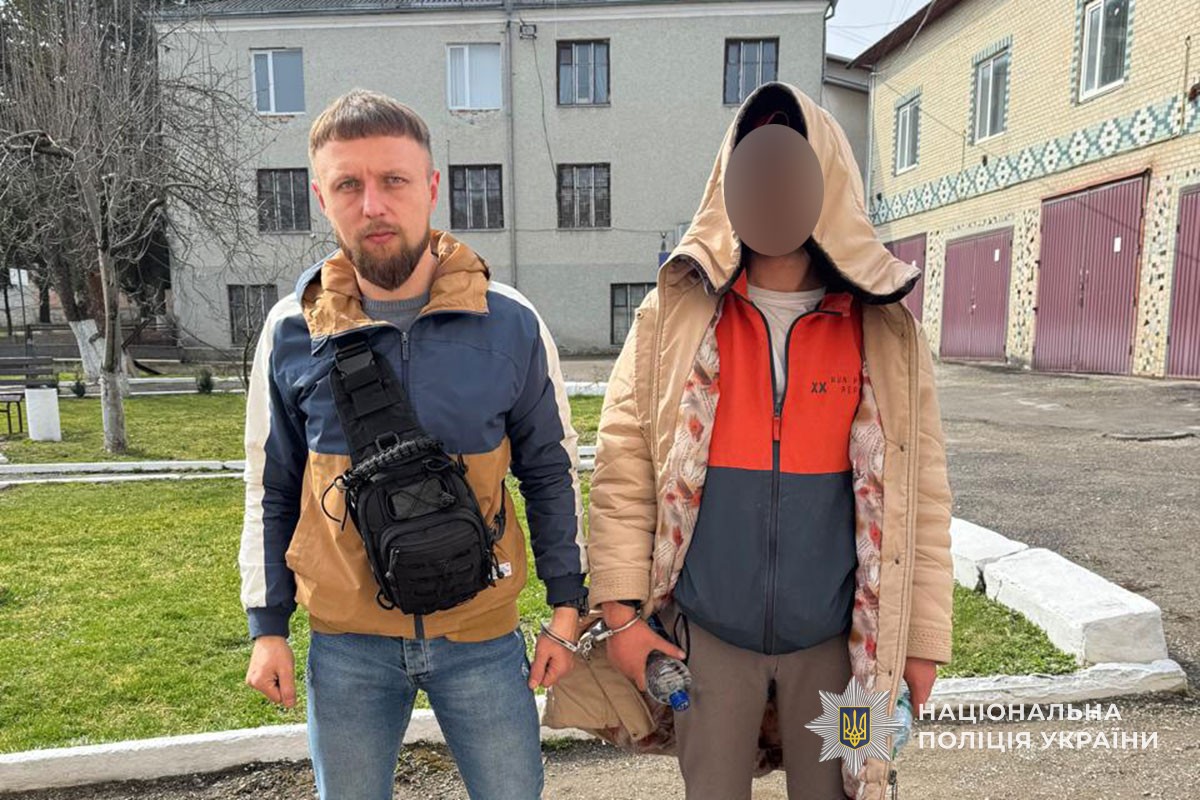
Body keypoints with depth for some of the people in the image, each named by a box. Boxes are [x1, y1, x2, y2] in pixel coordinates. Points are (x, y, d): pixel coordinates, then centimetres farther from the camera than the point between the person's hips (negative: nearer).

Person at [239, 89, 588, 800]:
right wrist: (268, 627, 6)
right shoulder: (292, 332, -6)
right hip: (346, 643, 1)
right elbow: (272, 491, 5)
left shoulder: (511, 323, -9)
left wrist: (567, 610, 1)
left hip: (483, 637, 0)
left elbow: (552, 473, 0)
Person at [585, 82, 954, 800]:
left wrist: (923, 641, 2)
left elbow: (922, 494, 0)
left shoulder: (887, 331, -2)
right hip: (708, 636, 0)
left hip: (835, 642, 1)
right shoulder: (675, 314, -5)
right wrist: (622, 612, -7)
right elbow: (624, 469, -5)